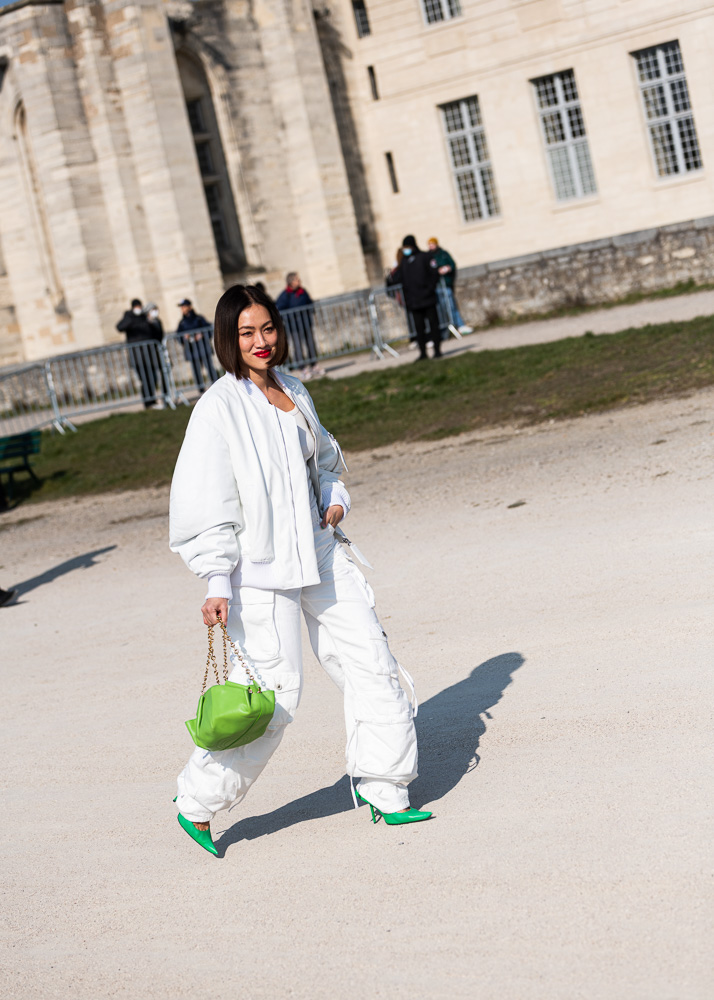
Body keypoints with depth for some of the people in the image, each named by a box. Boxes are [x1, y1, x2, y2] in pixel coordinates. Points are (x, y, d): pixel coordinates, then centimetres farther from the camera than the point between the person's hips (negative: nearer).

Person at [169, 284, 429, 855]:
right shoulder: (219, 409, -10)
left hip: (318, 551, 7)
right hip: (260, 567, -7)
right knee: (275, 688, -8)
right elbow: (206, 503, -12)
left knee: (371, 661, 5)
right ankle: (198, 801, 11)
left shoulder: (295, 392, 10)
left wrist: (335, 500, 5)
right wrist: (217, 582, -17)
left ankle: (384, 791, 18)